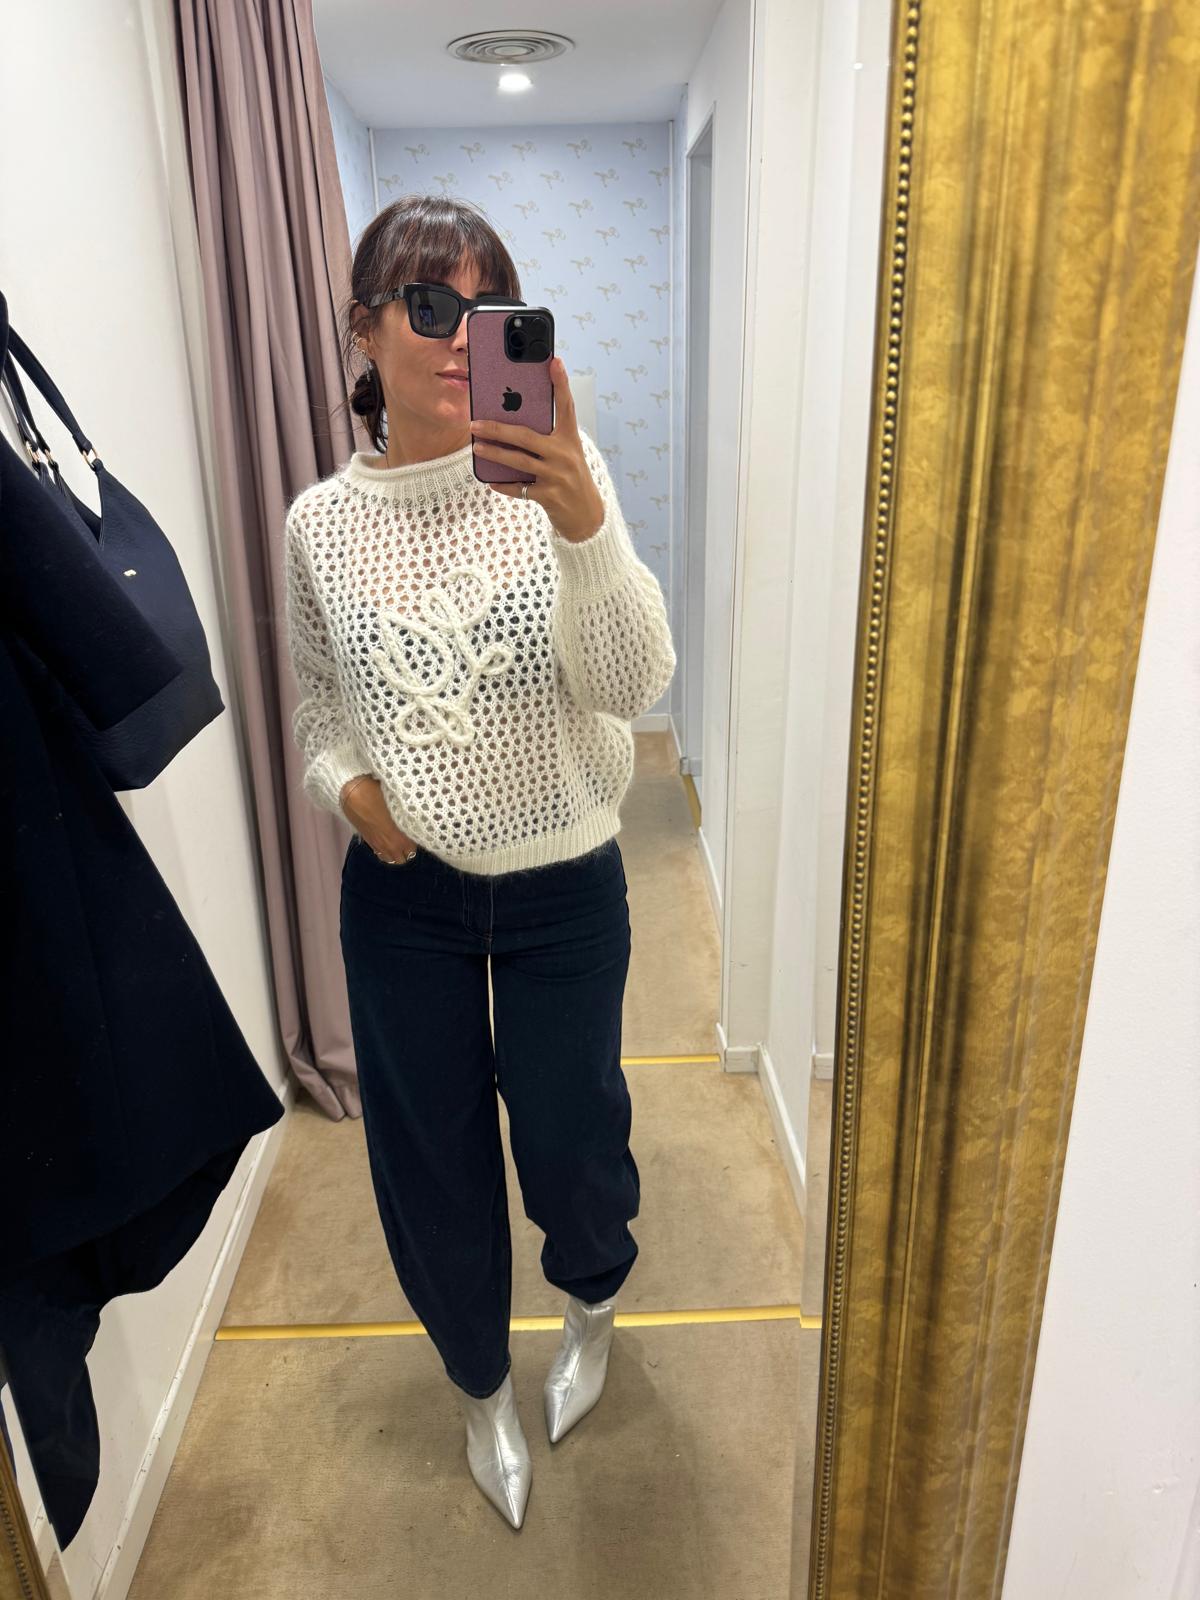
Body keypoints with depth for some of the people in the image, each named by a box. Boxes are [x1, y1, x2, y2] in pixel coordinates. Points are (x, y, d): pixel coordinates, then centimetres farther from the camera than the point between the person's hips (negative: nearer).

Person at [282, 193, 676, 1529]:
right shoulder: (321, 521, -3)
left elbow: (631, 686, -23)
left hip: (562, 889, -2)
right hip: (400, 894, 2)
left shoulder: (556, 478, -11)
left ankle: (594, 1299, 53)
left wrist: (584, 521, -38)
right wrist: (346, 784, -9)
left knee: (567, 1143, 13)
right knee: (429, 1159, 16)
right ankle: (482, 1385, 48)